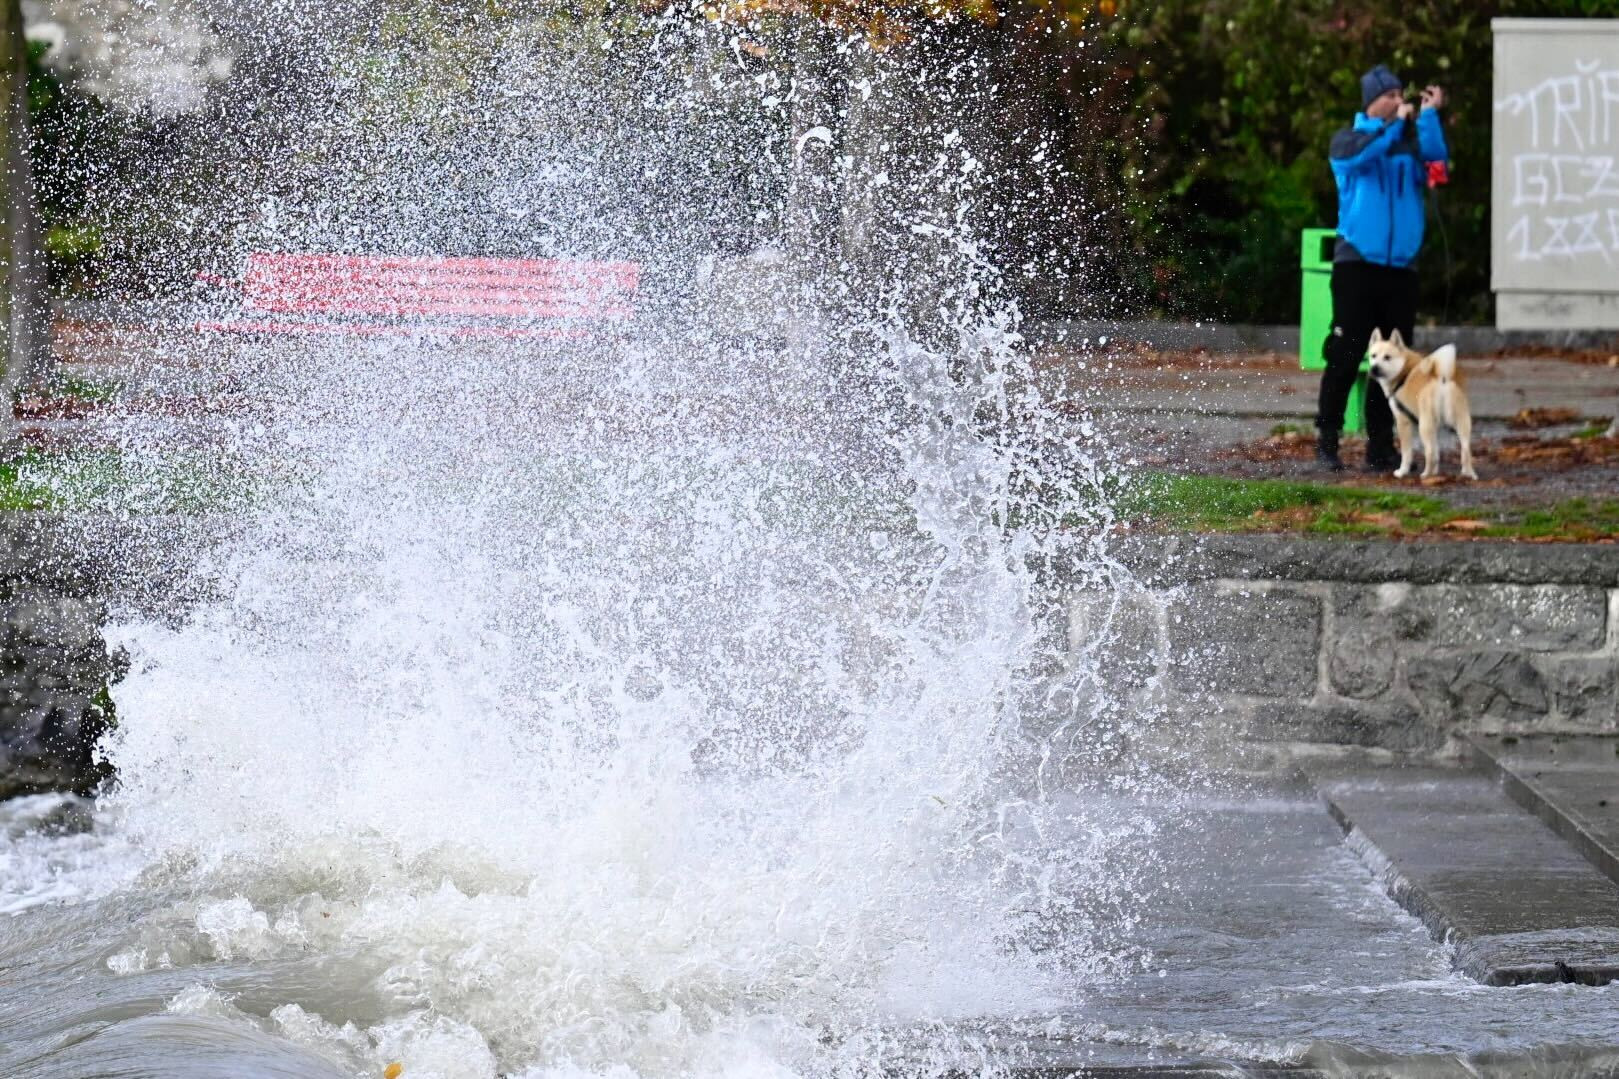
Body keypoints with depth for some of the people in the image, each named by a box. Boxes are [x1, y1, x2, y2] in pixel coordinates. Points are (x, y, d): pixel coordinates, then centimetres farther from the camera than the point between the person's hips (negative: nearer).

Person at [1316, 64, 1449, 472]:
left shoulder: (1411, 142, 13)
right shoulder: (1347, 140, 5)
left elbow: (1435, 158, -7)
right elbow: (1363, 154, -18)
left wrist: (1429, 115, -12)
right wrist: (1398, 124, -12)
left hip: (1400, 267, 4)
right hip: (1357, 265, -4)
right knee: (1346, 355, -8)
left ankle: (1381, 446, 9)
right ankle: (1327, 439, 0)